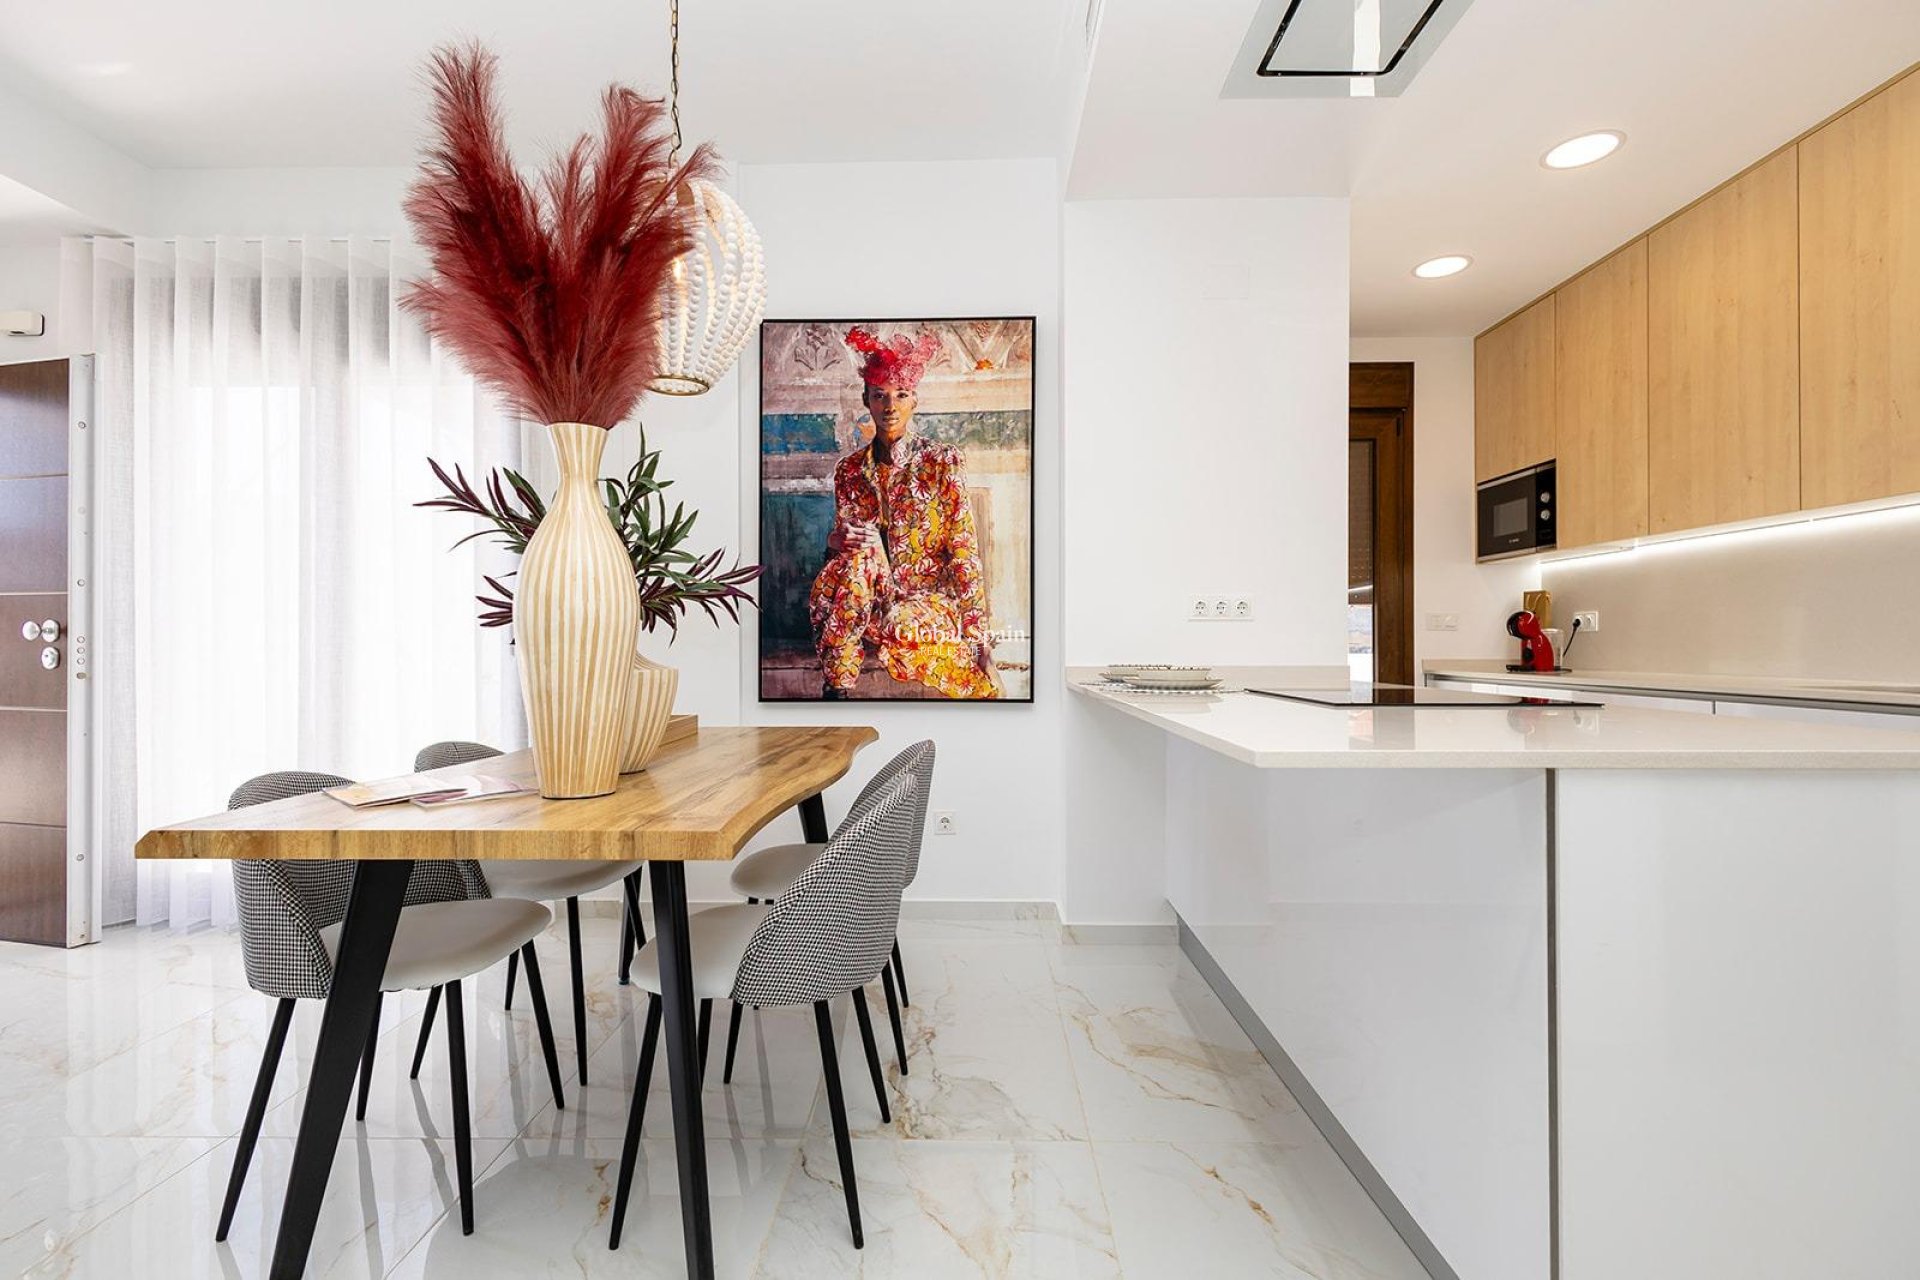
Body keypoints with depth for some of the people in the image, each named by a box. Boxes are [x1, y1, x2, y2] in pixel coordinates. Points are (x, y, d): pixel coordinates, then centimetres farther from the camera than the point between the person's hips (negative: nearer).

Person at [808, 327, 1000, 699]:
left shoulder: (943, 462, -4)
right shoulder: (849, 470, 7)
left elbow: (964, 552, -9)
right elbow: (837, 546, 14)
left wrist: (979, 637, -16)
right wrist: (840, 540, -14)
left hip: (932, 597, -3)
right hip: (874, 600, 3)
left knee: (902, 624, -37)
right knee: (860, 557, -30)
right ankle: (835, 689, -25)